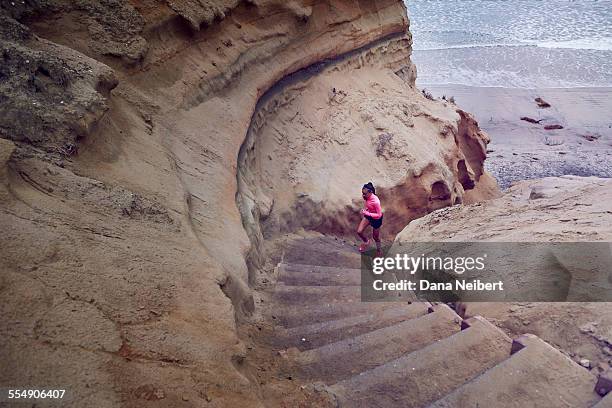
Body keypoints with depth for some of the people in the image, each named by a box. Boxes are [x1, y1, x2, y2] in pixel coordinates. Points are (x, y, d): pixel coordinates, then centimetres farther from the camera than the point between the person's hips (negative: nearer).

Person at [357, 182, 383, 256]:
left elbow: (379, 215, -31)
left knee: (375, 236, 15)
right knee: (359, 231, 1)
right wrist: (364, 211, -3)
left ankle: (379, 250, 43)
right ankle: (366, 241, 33)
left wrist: (366, 213, -34)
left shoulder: (375, 201, -38)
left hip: (376, 219, -6)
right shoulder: (367, 197, -16)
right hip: (368, 215, 6)